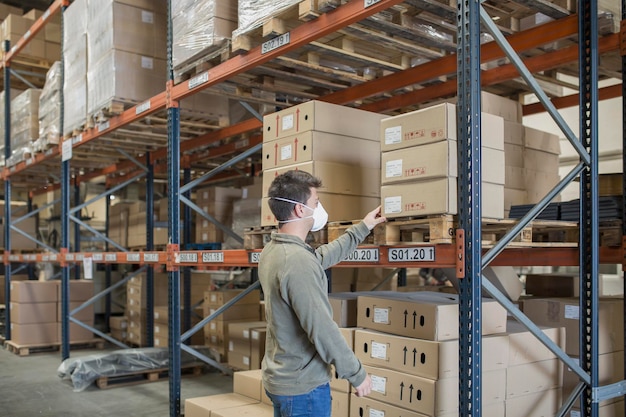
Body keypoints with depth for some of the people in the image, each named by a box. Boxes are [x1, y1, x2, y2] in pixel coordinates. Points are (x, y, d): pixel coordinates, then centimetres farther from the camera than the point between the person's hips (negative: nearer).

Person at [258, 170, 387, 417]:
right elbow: (322, 329, -26)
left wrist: (362, 228, 26)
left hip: (279, 378, 9)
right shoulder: (298, 261, -27)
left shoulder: (271, 250, 3)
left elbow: (322, 257, 18)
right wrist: (357, 374, -14)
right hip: (303, 386, -9)